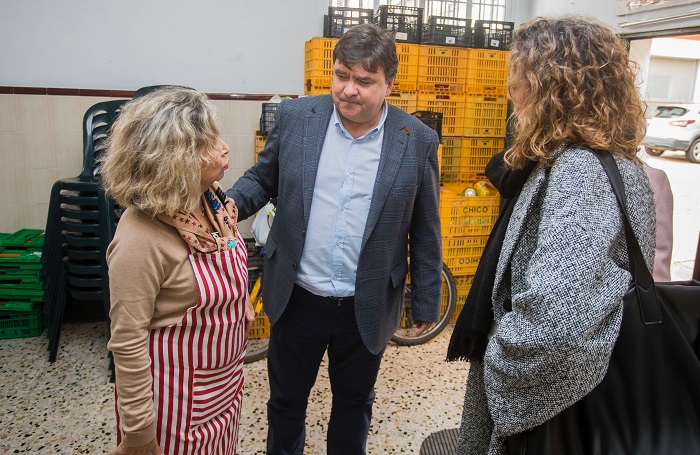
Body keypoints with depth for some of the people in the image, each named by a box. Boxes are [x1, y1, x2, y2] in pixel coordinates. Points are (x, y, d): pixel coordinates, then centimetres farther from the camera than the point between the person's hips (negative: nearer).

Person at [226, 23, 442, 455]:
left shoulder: (418, 140, -8)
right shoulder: (295, 116, -5)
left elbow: (426, 232, -1)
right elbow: (262, 178, 7)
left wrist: (426, 302, 3)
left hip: (367, 309, -1)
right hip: (298, 300, 2)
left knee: (354, 403, 22)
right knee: (286, 401, 22)